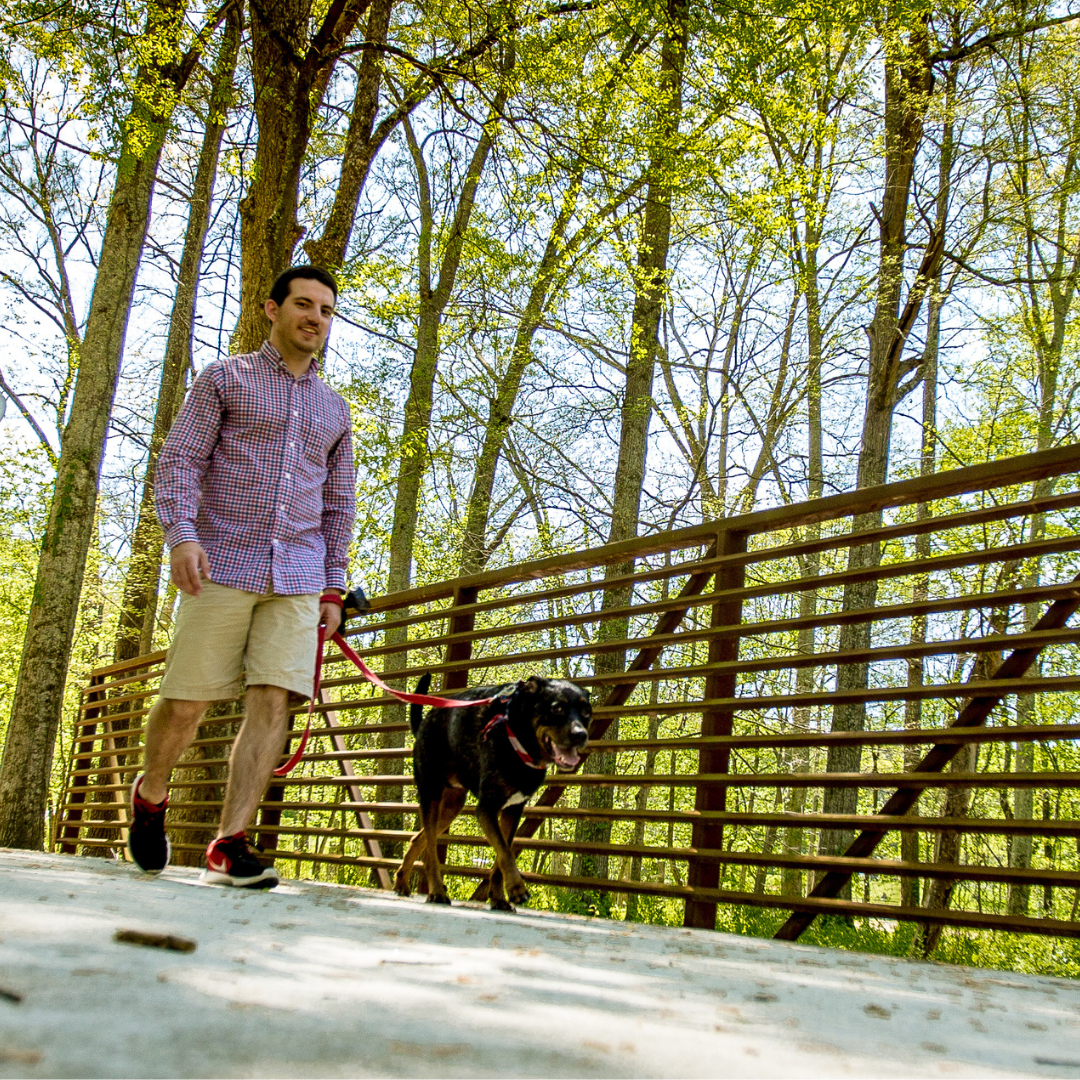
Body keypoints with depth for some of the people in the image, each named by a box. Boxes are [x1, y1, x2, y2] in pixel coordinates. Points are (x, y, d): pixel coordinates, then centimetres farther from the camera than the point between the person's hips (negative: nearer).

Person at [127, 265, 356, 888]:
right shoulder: (225, 379, 8)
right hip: (223, 568, -3)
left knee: (274, 701, -9)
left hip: (298, 579, 3)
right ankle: (151, 795, 28)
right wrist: (181, 534, -17)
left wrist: (334, 588, 13)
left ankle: (230, 844, -5)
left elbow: (339, 504, 20)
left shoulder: (334, 409, 19)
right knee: (188, 702, 0)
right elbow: (180, 460, -1)